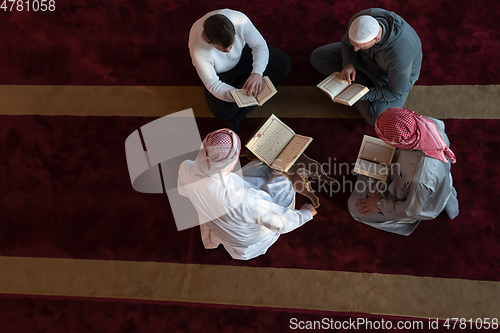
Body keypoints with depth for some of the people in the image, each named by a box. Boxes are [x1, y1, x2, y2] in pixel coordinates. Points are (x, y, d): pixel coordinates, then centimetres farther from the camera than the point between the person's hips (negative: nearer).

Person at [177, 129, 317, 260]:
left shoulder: (186, 169, -33)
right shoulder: (242, 199, -47)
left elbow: (183, 190, -6)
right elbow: (281, 223, -30)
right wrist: (305, 214, -8)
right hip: (246, 237, -5)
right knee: (283, 185, 12)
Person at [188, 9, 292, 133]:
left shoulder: (239, 19, -36)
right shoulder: (198, 51, -40)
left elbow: (260, 45, -24)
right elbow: (213, 86, -30)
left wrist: (257, 73, -42)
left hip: (243, 53, 4)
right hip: (220, 73, -3)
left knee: (284, 63, -14)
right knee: (223, 113, -25)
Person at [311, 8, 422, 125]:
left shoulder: (399, 55, -44)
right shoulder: (359, 20, -30)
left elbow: (395, 92, -29)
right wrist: (348, 64, -26)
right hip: (367, 58, 5)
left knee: (379, 118, -31)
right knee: (317, 57, -3)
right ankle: (364, 81, -3)